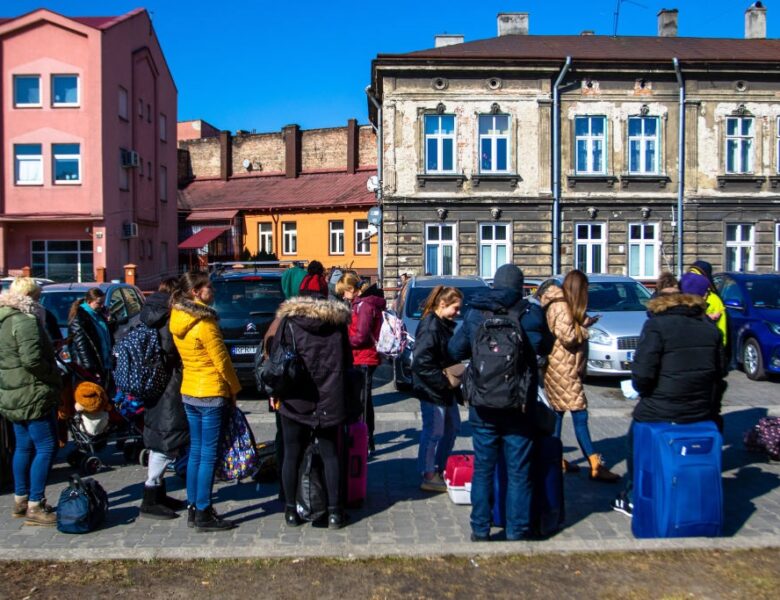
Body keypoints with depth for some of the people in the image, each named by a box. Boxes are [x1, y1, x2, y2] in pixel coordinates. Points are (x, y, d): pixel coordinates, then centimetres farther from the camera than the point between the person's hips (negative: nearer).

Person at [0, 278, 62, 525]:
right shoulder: (25, 321, -17)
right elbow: (32, 359, -25)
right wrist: (56, 377, -11)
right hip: (32, 394, -10)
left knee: (24, 447, 18)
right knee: (46, 447, -5)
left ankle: (21, 500, 26)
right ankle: (34, 507, -3)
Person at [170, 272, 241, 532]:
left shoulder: (178, 322, 6)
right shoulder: (204, 323, -17)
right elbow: (222, 360, -14)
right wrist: (234, 389, 0)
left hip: (189, 393, 8)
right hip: (211, 394, -8)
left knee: (196, 451, 15)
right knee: (208, 455, -1)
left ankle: (193, 508, 22)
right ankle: (203, 515, 5)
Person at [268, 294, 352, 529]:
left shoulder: (288, 322, -5)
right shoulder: (337, 323, 2)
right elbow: (347, 362, 8)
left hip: (295, 402, -1)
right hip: (328, 402, 2)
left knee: (292, 455, 10)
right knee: (330, 455, 10)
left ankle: (291, 510, 17)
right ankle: (334, 511, 13)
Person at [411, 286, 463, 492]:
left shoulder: (445, 325, 10)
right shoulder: (430, 327, -20)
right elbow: (421, 363, -25)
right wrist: (444, 381, -20)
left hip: (445, 388, 10)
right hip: (431, 389, -10)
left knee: (452, 428, 19)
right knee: (434, 432, -1)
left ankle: (440, 469, 32)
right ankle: (428, 477, 13)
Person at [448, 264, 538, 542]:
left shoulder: (474, 314, -1)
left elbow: (455, 351, 7)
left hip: (483, 406, 2)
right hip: (518, 405, -2)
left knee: (483, 469, 12)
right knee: (518, 472, 8)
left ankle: (480, 531, 19)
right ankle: (517, 533, 14)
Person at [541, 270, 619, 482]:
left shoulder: (560, 304, 15)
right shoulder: (561, 306, -16)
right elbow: (567, 336, -22)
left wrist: (582, 323, 7)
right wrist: (584, 328, -6)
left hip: (560, 368, 11)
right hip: (563, 368, -11)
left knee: (558, 413, 14)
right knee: (579, 415, -9)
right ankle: (595, 466, -7)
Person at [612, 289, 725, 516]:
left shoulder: (657, 325, -12)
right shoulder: (710, 328, 6)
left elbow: (642, 373, -18)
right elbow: (719, 372, 11)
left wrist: (643, 390, 2)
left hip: (661, 412, -5)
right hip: (703, 412, 5)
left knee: (636, 436, 23)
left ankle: (633, 497, 28)